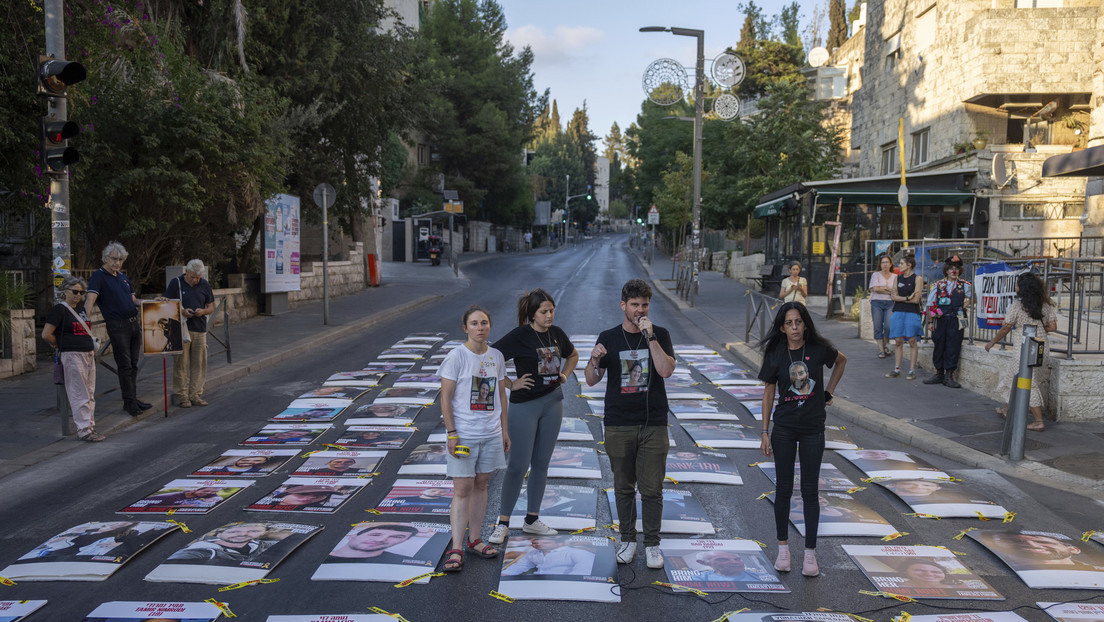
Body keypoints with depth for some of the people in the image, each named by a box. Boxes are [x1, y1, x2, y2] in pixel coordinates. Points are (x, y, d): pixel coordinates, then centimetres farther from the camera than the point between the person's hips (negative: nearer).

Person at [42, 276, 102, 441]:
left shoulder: (81, 308, 14)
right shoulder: (59, 309, -8)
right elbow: (46, 335, -12)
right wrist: (60, 345, 1)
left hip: (88, 354, 8)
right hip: (72, 355, -8)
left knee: (90, 394, 10)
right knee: (80, 395, -5)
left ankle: (90, 426, 17)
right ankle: (83, 430, -2)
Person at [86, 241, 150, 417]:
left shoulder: (123, 277, 17)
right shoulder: (99, 276, -6)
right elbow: (91, 297, -21)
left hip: (134, 323, 7)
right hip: (117, 326, -7)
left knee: (133, 364, 12)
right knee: (124, 365, -4)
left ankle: (133, 398, 20)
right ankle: (129, 402, 3)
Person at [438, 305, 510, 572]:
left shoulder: (496, 357, 6)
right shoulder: (456, 357, -10)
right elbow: (445, 397, -9)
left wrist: (504, 429, 13)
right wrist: (451, 433, -13)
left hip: (491, 434, 5)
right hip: (463, 434, -5)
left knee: (481, 485, 12)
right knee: (462, 490, -5)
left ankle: (475, 540, 24)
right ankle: (456, 549, 0)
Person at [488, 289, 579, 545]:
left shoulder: (557, 333, 4)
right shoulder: (519, 336, -14)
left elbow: (573, 355, 25)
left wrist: (564, 375, 9)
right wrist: (511, 384, -14)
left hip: (553, 402, 6)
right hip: (525, 404, -6)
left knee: (541, 463, 11)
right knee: (518, 464, -3)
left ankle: (532, 520, 22)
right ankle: (503, 523, 9)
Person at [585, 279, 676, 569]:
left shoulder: (660, 335, 2)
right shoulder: (608, 338, 4)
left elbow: (666, 370, -13)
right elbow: (592, 380, 4)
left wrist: (650, 336, -19)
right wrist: (594, 360, -17)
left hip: (653, 425, -1)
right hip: (618, 425, 1)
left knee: (652, 488, 1)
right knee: (624, 487, 9)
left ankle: (652, 544, 13)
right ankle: (628, 540, 22)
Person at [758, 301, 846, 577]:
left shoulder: (818, 348, -6)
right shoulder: (775, 355, -4)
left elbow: (841, 361, 16)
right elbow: (768, 393, 2)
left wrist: (829, 391, 9)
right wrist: (765, 432, -1)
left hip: (813, 429, 0)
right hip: (784, 428, 0)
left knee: (810, 490, 4)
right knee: (783, 488, 6)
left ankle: (810, 552, 13)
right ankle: (783, 547, 20)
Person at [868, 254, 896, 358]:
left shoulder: (895, 277, 14)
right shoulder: (876, 275, 8)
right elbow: (875, 288, -6)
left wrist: (883, 287, -6)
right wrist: (889, 291, -4)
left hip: (890, 303, 0)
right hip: (877, 302, 0)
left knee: (889, 326, -14)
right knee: (878, 327, -3)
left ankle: (885, 345, 10)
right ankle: (881, 350, 4)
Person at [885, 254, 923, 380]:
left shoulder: (918, 279, -3)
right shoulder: (897, 278, 12)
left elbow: (916, 299, -10)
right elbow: (894, 296, 6)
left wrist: (899, 298, -2)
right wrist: (907, 298, -7)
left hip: (912, 313, -5)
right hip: (898, 312, 5)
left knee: (912, 341, -3)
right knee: (898, 341, 4)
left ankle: (912, 371, 1)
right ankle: (897, 369, 10)